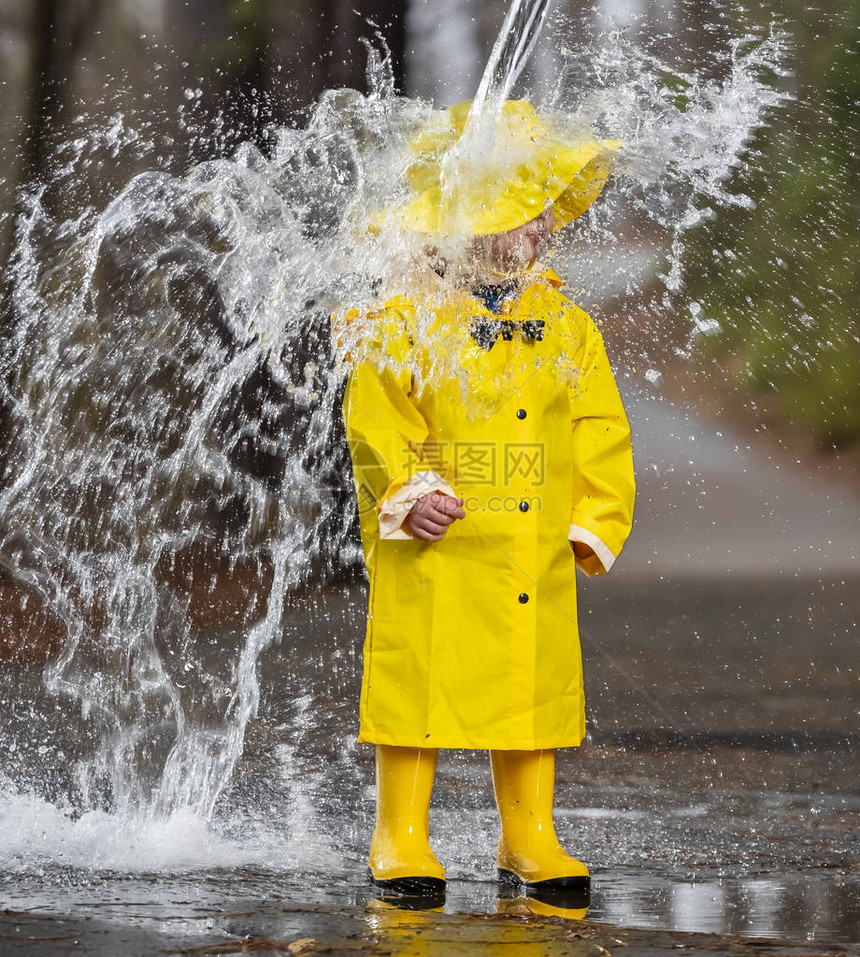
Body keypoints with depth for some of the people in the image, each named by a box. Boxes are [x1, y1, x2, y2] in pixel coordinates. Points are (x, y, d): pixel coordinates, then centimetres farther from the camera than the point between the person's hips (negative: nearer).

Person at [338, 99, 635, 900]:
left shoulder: (566, 329, 9)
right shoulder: (406, 322, -2)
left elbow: (601, 435, 11)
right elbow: (374, 421, -5)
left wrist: (596, 522, 3)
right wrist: (409, 491, -18)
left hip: (537, 551, 4)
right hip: (430, 553, -4)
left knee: (534, 684, 6)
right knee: (419, 682, -2)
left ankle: (529, 840, 15)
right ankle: (401, 839, 7)